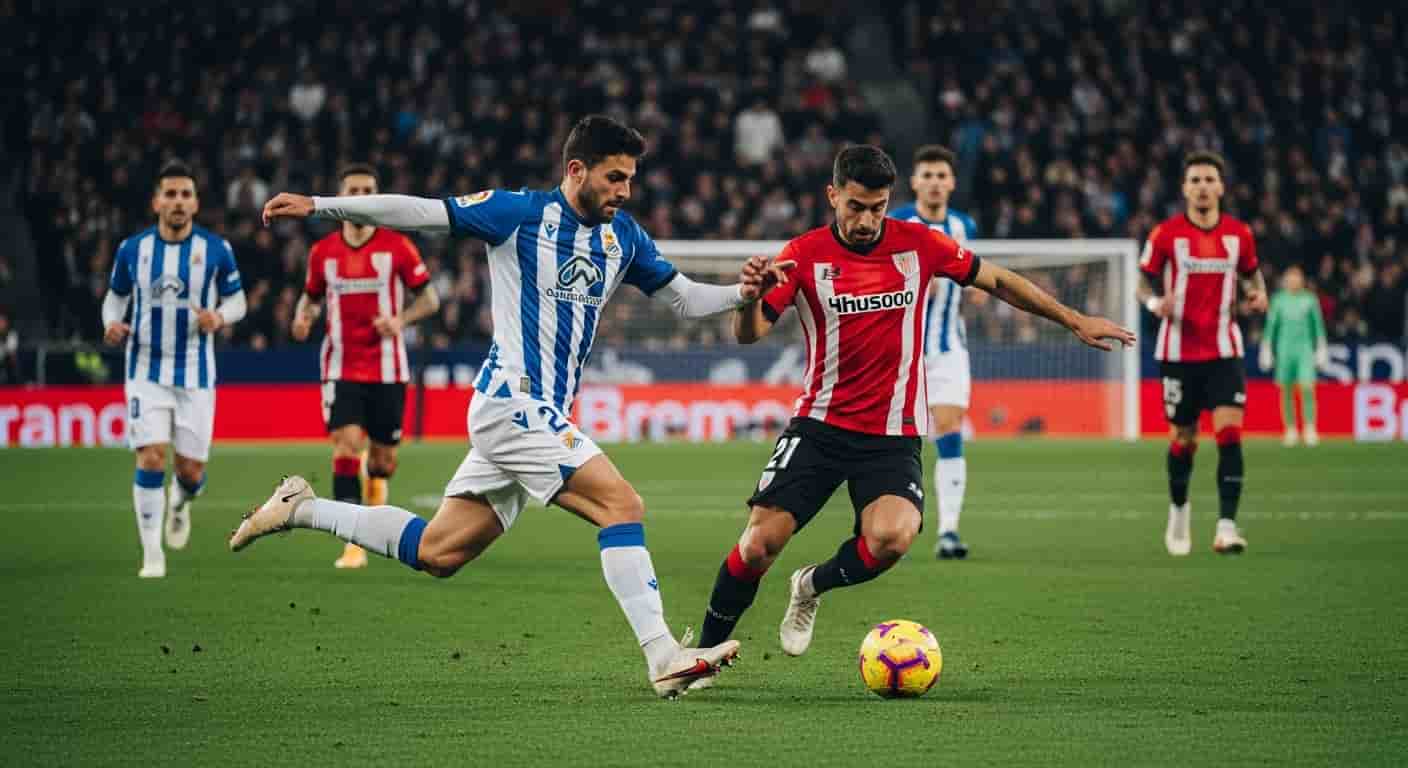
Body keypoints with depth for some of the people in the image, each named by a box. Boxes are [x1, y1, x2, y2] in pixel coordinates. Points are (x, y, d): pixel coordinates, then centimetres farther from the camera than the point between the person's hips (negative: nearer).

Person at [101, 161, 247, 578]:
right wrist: (111, 323, -9)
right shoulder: (132, 249, -1)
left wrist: (219, 316, -17)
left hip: (195, 374, 0)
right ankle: (153, 555, -4)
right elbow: (115, 296, 13)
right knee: (151, 458, -15)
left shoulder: (216, 249, -4)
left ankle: (179, 504, 42)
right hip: (147, 371, 0)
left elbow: (237, 299, 6)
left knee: (191, 472, 3)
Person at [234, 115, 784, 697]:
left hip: (541, 415, 8)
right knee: (622, 504, -19)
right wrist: (318, 206, -10)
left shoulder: (623, 235, 12)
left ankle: (301, 509, 24)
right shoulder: (523, 213, -7)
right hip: (512, 403, -8)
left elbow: (685, 299, 19)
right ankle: (663, 659, -19)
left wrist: (742, 294, -1)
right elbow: (420, 212, -6)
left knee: (436, 553, 10)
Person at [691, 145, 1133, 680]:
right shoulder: (805, 255, -5)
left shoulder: (917, 244, -1)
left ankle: (813, 586, 5)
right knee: (758, 544, -12)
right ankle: (705, 651, 10)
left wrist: (1075, 321, 14)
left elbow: (997, 281, 12)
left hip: (894, 434, 0)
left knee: (892, 538, -27)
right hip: (820, 426, 0)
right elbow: (748, 334, -12)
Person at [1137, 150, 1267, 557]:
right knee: (1183, 439, 8)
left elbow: (1250, 274, 17)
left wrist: (1257, 294, -5)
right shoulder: (1166, 234, -4)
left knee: (1230, 432, -15)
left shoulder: (1239, 234, 2)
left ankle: (1226, 525, -17)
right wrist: (1155, 302, -19)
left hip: (1223, 351, 1)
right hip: (1179, 351, -1)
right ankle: (1178, 509, 35)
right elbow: (1143, 283, 3)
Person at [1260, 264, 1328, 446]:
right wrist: (1266, 348, 7)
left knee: (1307, 387, -15)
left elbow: (1318, 326, 9)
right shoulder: (1279, 300, 6)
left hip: (1305, 349, -1)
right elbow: (1271, 325, 10)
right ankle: (1291, 430, 14)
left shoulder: (1310, 299, 5)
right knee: (1286, 390, 2)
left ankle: (1310, 430, -12)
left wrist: (1322, 349, 8)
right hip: (1285, 348, 1)